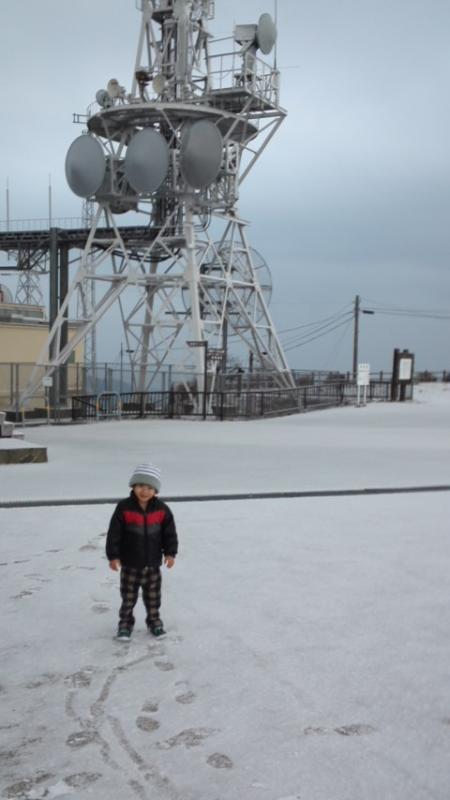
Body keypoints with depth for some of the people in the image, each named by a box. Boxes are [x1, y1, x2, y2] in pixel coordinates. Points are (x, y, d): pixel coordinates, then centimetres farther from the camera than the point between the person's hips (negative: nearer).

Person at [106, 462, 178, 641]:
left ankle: (154, 620, 31)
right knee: (128, 595, 9)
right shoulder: (124, 508, -15)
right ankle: (125, 622, 24)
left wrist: (170, 553, -3)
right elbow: (114, 534, -12)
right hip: (129, 564, -2)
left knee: (153, 595, 14)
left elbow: (170, 532, 0)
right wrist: (113, 556, -12)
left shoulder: (161, 509, -8)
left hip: (153, 563, 2)